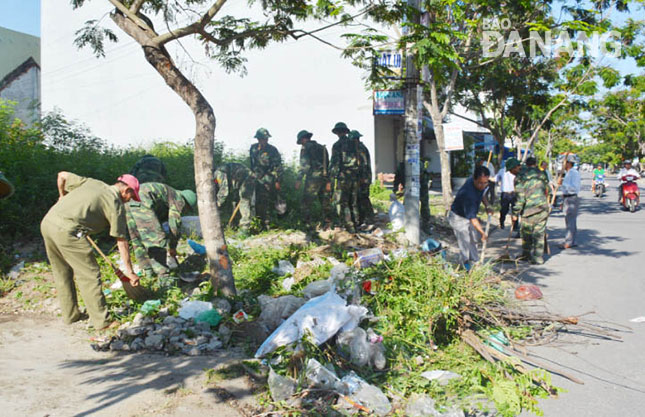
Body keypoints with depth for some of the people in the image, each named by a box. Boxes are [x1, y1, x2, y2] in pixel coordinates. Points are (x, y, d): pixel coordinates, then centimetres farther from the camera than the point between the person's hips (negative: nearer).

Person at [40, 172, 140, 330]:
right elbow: (121, 241, 3)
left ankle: (70, 315, 34)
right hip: (66, 231, -8)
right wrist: (129, 272, 9)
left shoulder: (92, 183, 19)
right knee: (89, 275, 2)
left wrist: (62, 195, 46)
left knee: (62, 272, 21)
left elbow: (62, 175, 28)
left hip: (47, 222, 8)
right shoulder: (116, 204, 2)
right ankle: (101, 320, 7)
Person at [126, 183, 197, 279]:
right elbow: (175, 225, 0)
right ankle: (163, 276, -5)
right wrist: (172, 247, 13)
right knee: (157, 240, -6)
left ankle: (149, 271, 31)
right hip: (142, 203, -10)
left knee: (138, 239, 19)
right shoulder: (179, 200, 7)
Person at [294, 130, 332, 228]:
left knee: (307, 201, -2)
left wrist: (299, 179, -11)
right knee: (325, 202, 9)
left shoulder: (306, 147, 1)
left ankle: (306, 223, -7)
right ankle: (327, 223, 7)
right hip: (325, 178, 6)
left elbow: (304, 164, -10)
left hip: (313, 178, -6)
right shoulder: (322, 147, 22)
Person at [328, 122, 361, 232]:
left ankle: (348, 225, -4)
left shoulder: (337, 145, -7)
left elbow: (334, 163, -12)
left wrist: (331, 178, -9)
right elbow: (359, 161, 13)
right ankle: (356, 224, 19)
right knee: (353, 202, 15)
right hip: (354, 177, 6)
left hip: (343, 177, -6)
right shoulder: (354, 144, 9)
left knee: (342, 202, 0)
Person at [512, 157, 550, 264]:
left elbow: (520, 197, -8)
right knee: (539, 233, 8)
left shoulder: (521, 178, -5)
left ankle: (526, 255, 21)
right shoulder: (543, 175, 7)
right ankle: (538, 258, 10)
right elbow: (547, 191, 15)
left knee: (526, 232, 12)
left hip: (529, 210, -3)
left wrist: (515, 213, -3)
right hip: (543, 208, 4)